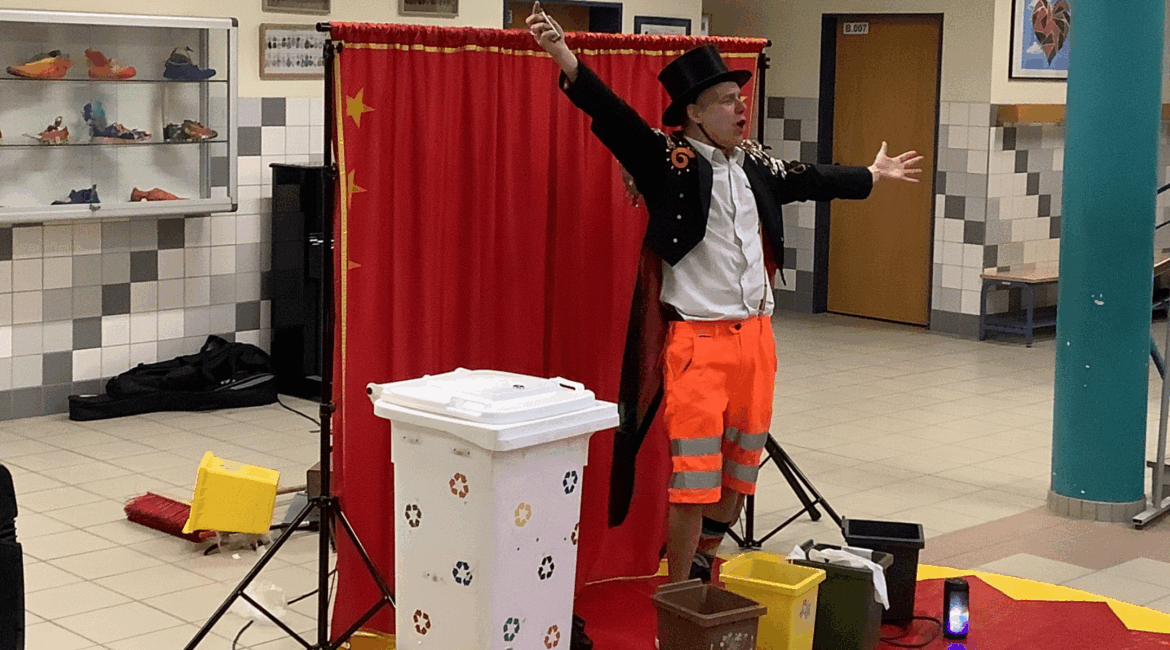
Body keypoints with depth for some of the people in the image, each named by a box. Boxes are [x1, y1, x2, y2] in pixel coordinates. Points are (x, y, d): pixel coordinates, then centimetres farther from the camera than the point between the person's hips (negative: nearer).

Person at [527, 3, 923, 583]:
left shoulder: (752, 163, 10)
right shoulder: (668, 160, -9)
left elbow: (808, 180, 27)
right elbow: (616, 118, -23)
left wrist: (872, 175, 41)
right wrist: (566, 60, -38)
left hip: (756, 335, 7)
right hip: (697, 340, -7)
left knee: (739, 474, 15)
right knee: (693, 481, -3)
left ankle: (701, 558, 36)